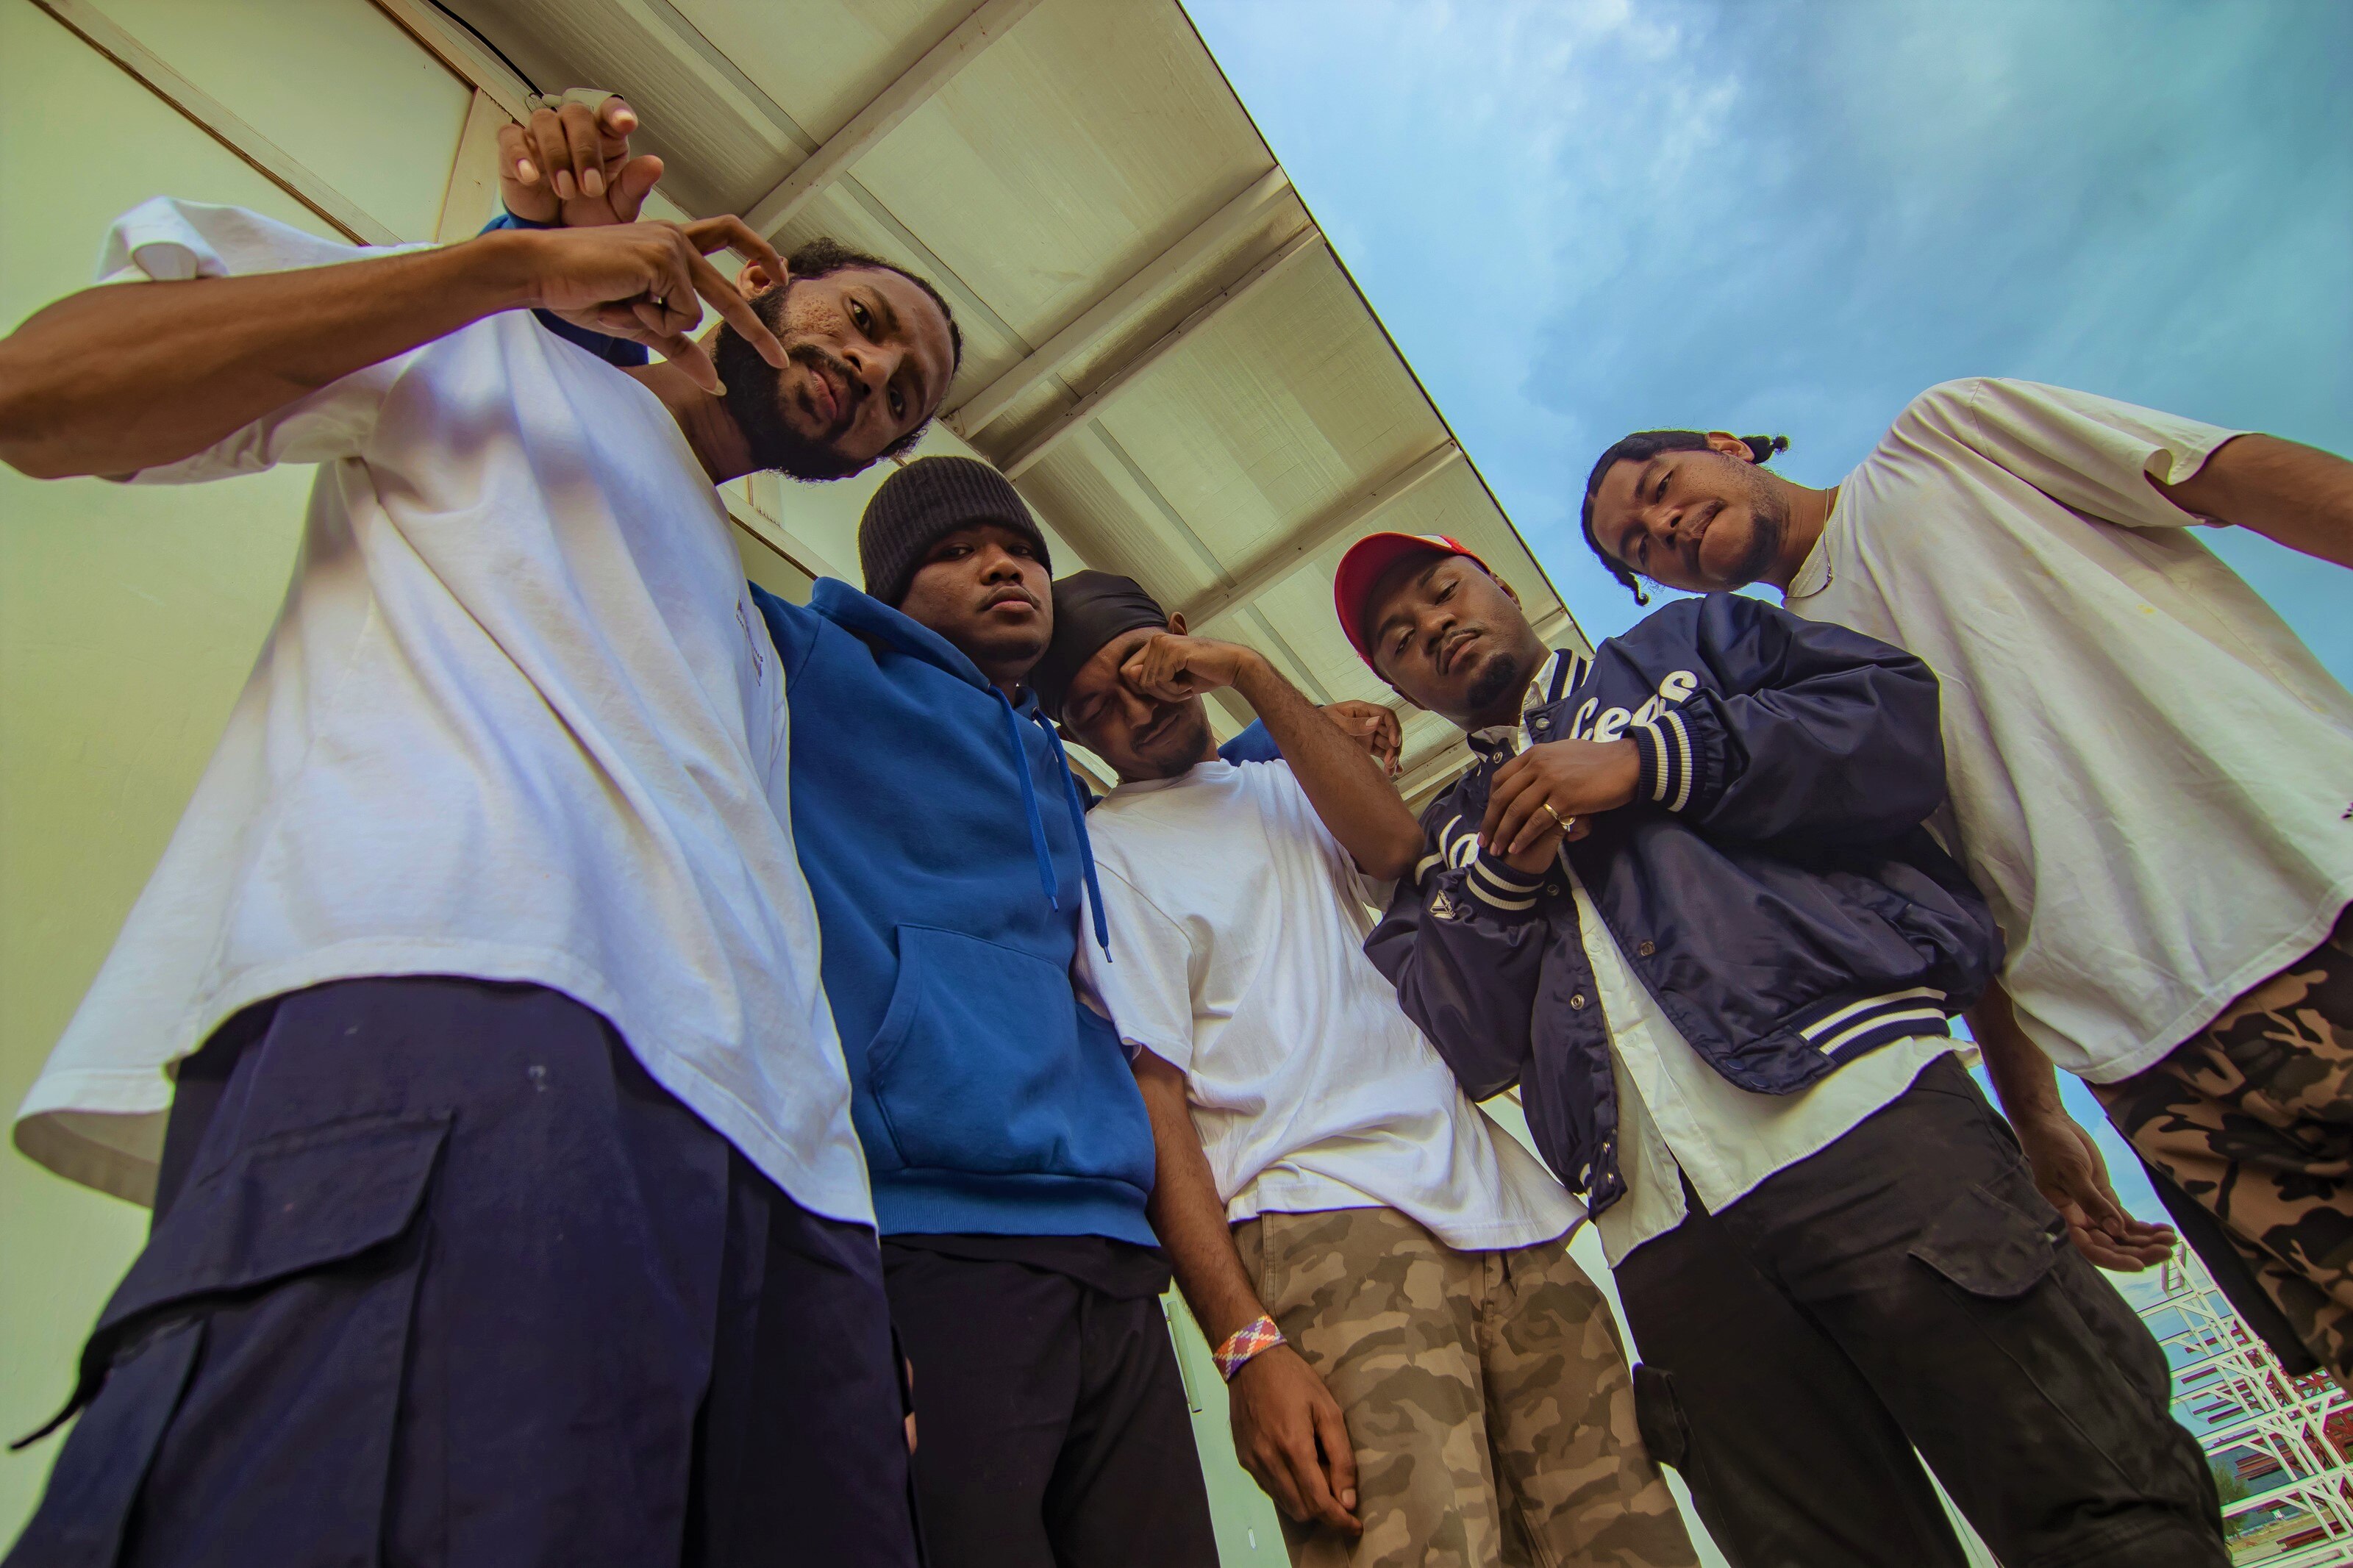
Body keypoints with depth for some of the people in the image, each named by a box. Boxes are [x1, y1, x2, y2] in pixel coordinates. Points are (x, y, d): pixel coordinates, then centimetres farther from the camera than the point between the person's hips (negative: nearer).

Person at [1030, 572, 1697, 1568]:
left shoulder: (1285, 790, 24)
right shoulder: (1104, 850, 7)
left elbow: (1394, 846, 1)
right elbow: (1151, 1093, -4)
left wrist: (1249, 672, 1)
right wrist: (1247, 1342, -14)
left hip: (1502, 1205, 5)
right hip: (1327, 1225, -5)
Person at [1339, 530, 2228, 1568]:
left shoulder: (1691, 642, 18)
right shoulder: (1451, 841, 22)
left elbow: (1902, 720, 1)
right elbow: (1451, 1052, 9)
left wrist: (1647, 762, -5)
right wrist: (1503, 879, -6)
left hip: (1858, 1106, -2)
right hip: (1664, 1237, 3)